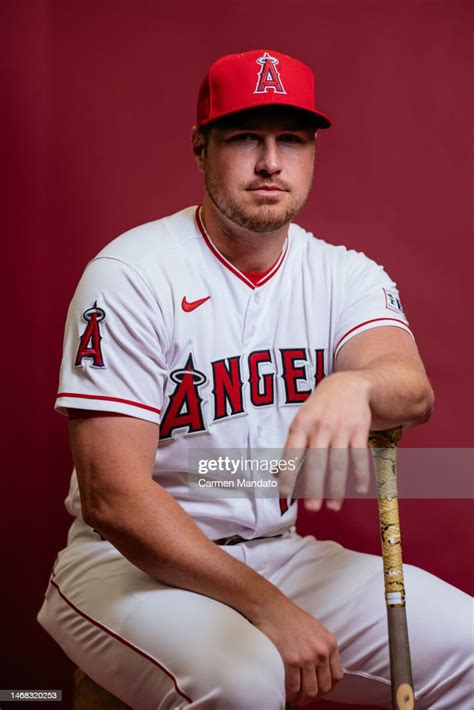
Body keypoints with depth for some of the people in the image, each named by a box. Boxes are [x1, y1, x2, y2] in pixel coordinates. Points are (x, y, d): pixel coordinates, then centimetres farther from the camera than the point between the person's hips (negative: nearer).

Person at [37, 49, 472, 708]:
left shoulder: (346, 275, 2)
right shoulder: (132, 274, -12)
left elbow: (415, 391, -20)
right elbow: (111, 496, -18)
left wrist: (355, 386, -45)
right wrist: (269, 608, -22)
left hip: (280, 553, 5)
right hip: (131, 562, -4)